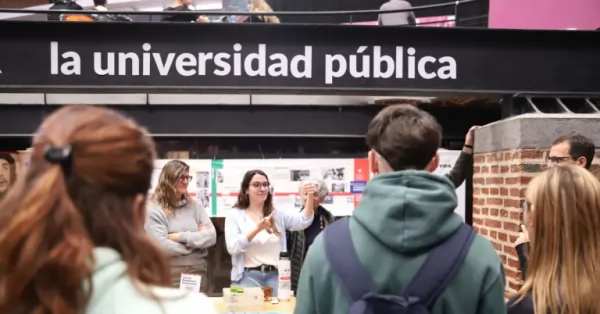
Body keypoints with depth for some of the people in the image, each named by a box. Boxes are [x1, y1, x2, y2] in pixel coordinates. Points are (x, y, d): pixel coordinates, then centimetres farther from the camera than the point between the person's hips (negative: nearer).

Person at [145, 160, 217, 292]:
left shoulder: (195, 205, 8)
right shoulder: (154, 209, -7)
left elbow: (211, 237, -1)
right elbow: (162, 246, -18)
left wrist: (181, 237, -12)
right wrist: (197, 240, -7)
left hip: (198, 274, 5)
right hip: (170, 278, -4)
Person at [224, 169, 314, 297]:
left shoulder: (278, 214, 10)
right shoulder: (234, 215, 3)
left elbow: (302, 222, -7)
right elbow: (232, 248, -10)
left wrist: (310, 197, -25)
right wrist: (258, 229, -22)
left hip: (274, 276, 2)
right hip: (248, 277, -2)